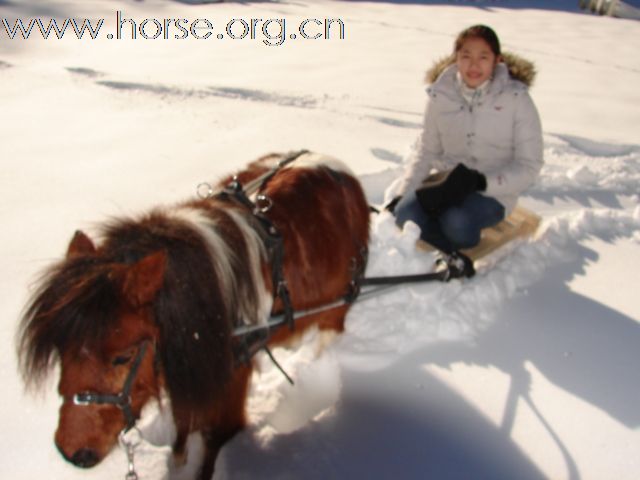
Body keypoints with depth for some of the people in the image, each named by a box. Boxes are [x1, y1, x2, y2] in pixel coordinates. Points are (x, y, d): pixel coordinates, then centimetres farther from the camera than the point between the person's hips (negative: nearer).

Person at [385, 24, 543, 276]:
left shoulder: (516, 98, -11)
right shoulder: (441, 95, -2)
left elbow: (528, 166, -8)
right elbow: (426, 151, 5)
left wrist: (482, 181, -23)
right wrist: (401, 193, -8)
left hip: (493, 193, -3)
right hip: (446, 182, 3)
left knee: (456, 222, -34)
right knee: (406, 212, -27)